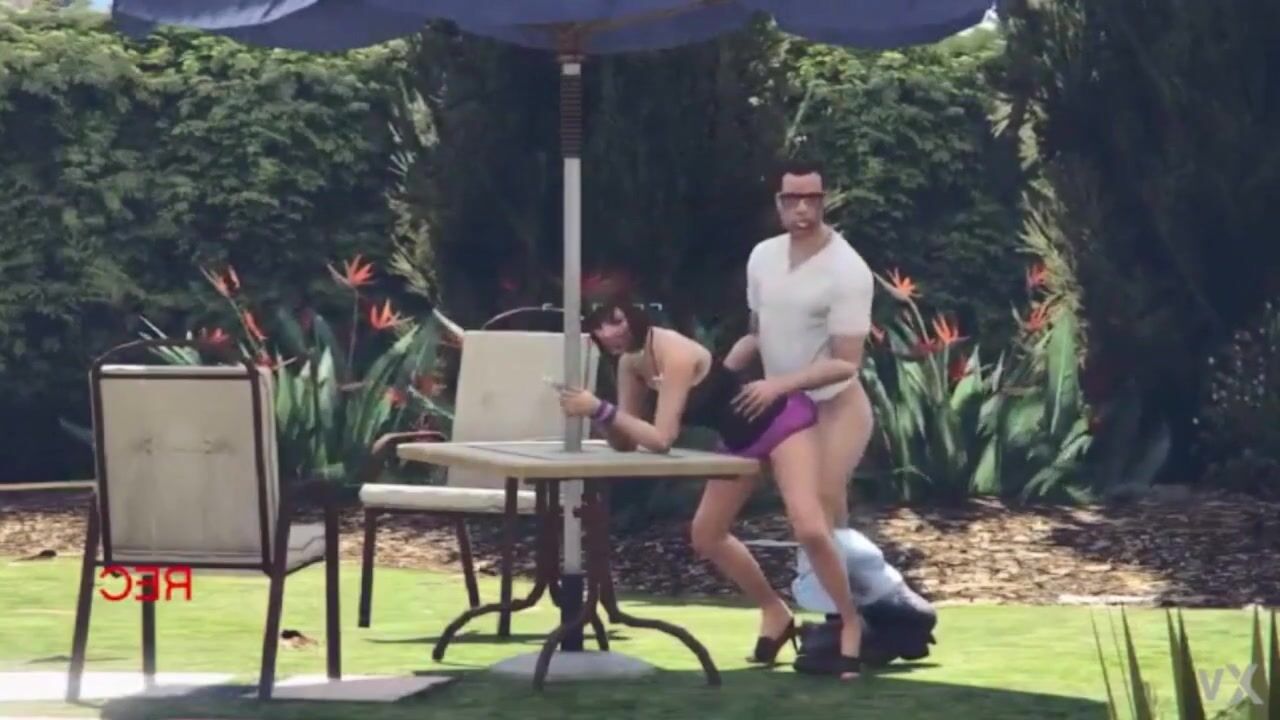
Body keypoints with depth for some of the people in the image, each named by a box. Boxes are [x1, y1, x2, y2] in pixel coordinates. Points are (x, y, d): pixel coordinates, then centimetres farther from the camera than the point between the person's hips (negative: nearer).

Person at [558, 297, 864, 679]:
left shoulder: (674, 355, -31)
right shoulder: (630, 363, -5)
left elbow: (661, 439, -36)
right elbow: (625, 443, -1)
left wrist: (601, 408, -38)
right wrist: (597, 413, -20)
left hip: (780, 419, -9)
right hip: (739, 437, 9)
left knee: (809, 529, -22)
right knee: (705, 534, 12)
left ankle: (850, 624, -4)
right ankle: (775, 613, 28)